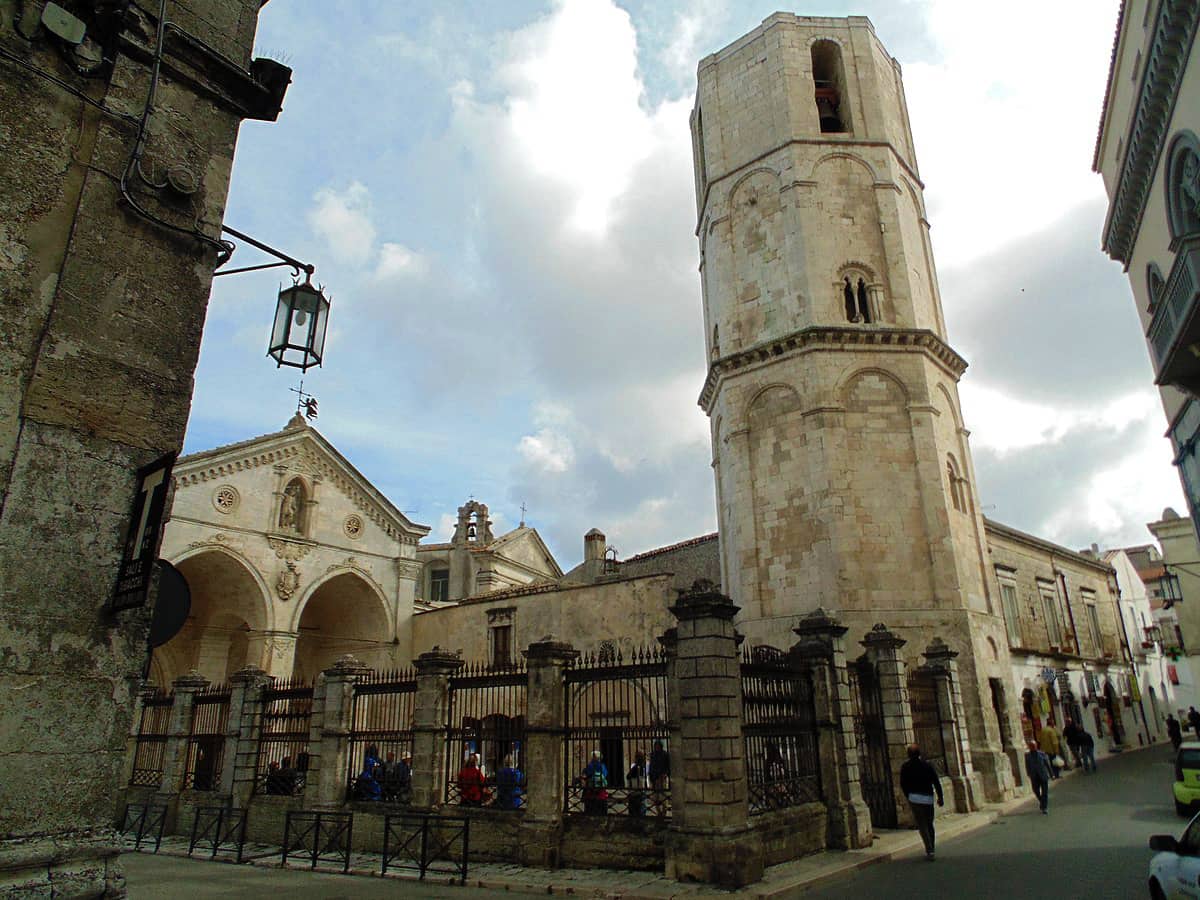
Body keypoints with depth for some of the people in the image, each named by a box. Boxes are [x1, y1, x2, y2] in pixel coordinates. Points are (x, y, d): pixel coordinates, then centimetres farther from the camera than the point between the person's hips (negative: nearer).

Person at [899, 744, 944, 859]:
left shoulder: (905, 767, 0)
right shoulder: (927, 765, 4)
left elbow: (903, 784, 1)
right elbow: (936, 782, 0)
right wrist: (940, 797, 7)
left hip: (914, 798, -3)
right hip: (928, 798, 3)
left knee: (922, 825, 0)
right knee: (929, 824, 18)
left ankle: (929, 851, -11)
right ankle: (931, 850, 23)